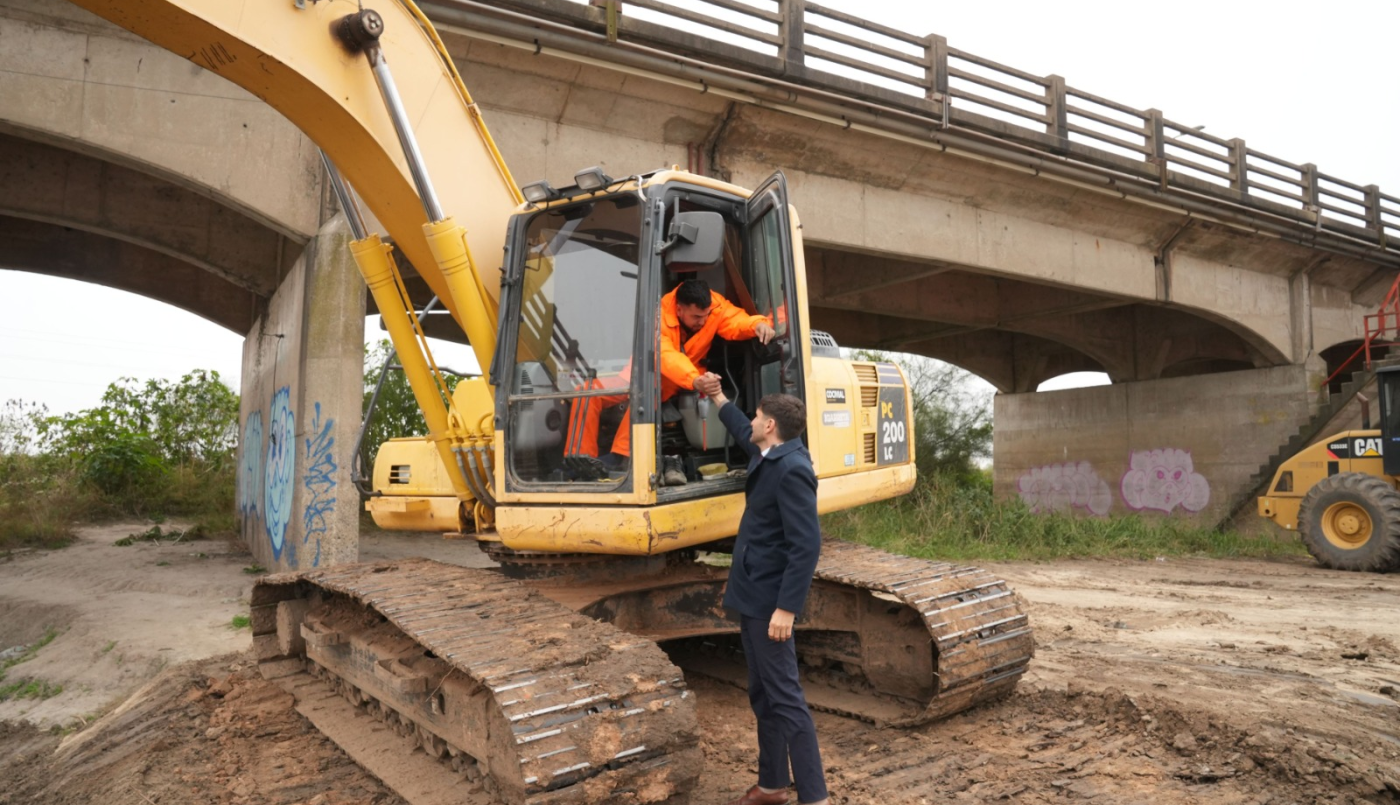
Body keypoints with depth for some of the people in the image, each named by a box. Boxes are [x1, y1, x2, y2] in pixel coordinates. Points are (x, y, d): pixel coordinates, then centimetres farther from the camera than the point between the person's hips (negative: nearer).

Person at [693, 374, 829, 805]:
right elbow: (744, 435, 33)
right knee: (762, 694, 18)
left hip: (770, 600, -10)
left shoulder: (792, 469, -21)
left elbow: (806, 546, -25)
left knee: (784, 697, -3)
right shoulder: (770, 456, 8)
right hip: (754, 595, 10)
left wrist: (786, 607, -27)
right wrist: (719, 398, 41)